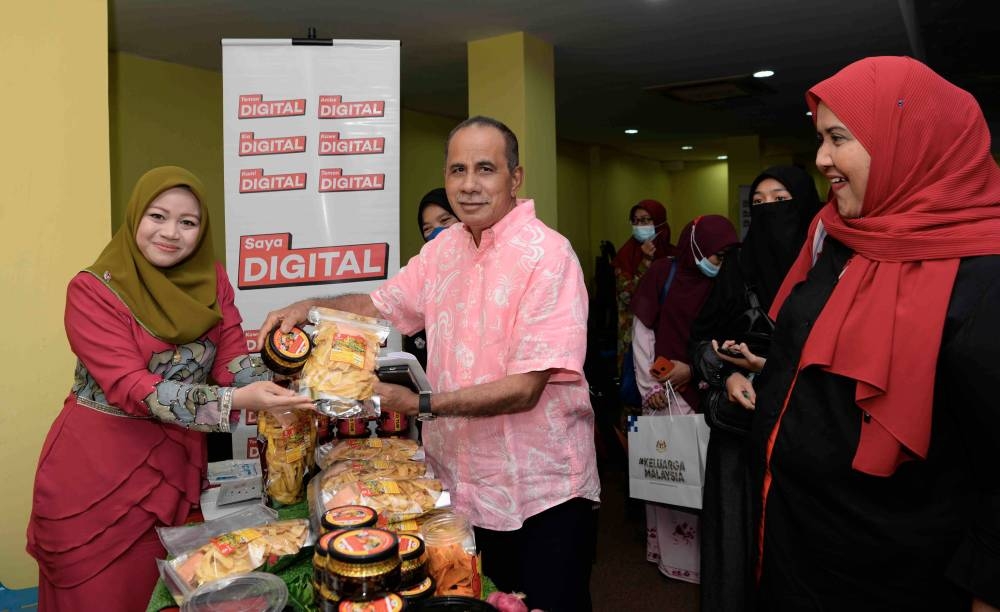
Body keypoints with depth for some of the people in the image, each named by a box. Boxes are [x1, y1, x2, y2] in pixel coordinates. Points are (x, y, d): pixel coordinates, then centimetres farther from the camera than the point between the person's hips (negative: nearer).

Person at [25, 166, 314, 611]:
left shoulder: (211, 278, 1)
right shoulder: (93, 289, -13)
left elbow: (233, 357, -6)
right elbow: (131, 387, -23)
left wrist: (271, 394, -29)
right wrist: (235, 400, -36)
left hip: (176, 462, 4)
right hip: (94, 466, -3)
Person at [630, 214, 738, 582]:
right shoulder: (663, 273, -3)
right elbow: (643, 330, -2)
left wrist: (694, 369, -10)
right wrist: (648, 386, -4)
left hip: (703, 391, 1)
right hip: (665, 392, -1)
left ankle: (700, 550, 16)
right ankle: (669, 550, 16)